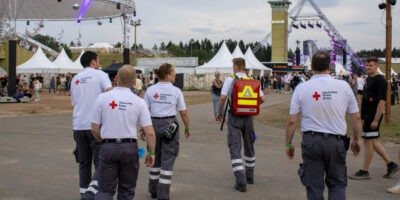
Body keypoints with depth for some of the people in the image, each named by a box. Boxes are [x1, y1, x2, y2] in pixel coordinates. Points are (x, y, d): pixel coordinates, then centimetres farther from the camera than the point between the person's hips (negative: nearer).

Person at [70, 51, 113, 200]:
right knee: (101, 163, -2)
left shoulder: (75, 79, 16)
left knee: (84, 163, 14)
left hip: (78, 126, 5)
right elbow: (110, 93, -17)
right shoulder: (100, 75, -1)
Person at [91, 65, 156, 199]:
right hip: (130, 148, 0)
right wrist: (151, 153, 6)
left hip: (108, 147, 0)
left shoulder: (102, 98, -4)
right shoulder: (139, 102, -5)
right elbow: (150, 133, -7)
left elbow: (94, 129, -1)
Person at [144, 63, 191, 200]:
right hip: (170, 125, -3)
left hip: (153, 124, 3)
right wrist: (187, 127, 11)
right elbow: (184, 113, -2)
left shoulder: (150, 90, 0)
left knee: (155, 158, 19)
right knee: (168, 160, 3)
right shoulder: (176, 91, -4)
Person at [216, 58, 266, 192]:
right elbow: (262, 99, 3)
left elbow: (223, 97, -16)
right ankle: (250, 176, 32)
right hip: (248, 117, 4)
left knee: (235, 149, -2)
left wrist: (219, 112, -2)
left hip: (234, 117, -4)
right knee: (249, 147, 19)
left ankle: (241, 181, -11)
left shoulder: (230, 79, -7)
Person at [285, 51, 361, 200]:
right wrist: (356, 139, 20)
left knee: (314, 186, 9)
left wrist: (288, 143, 9)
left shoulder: (302, 88, -4)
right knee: (337, 184, 16)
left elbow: (292, 121, -4)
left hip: (311, 140, 0)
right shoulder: (343, 86, -1)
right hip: (336, 141, 1)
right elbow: (356, 117, 6)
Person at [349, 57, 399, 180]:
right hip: (367, 115, 9)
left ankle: (364, 172, 7)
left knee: (368, 142, -2)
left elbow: (382, 101, -20)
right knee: (373, 142, 14)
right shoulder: (368, 79, 14)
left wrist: (376, 120, -22)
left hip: (373, 116, -9)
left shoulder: (380, 81, -14)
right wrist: (363, 117, 19)